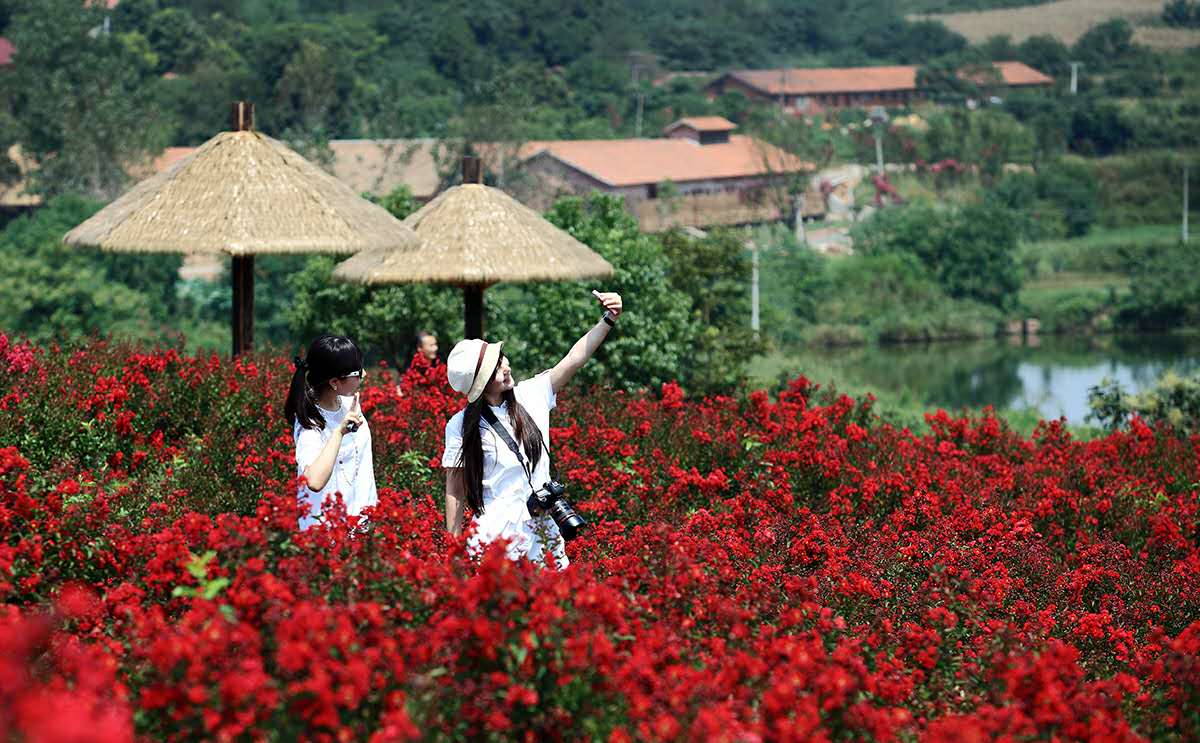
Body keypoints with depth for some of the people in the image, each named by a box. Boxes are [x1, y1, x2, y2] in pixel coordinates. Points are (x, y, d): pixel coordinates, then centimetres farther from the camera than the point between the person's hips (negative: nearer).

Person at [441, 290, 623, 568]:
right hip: (497, 532, -4)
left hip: (542, 530, 4)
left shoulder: (531, 396, 4)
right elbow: (455, 490, -4)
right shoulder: (461, 426, -7)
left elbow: (575, 358, 0)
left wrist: (608, 320, -12)